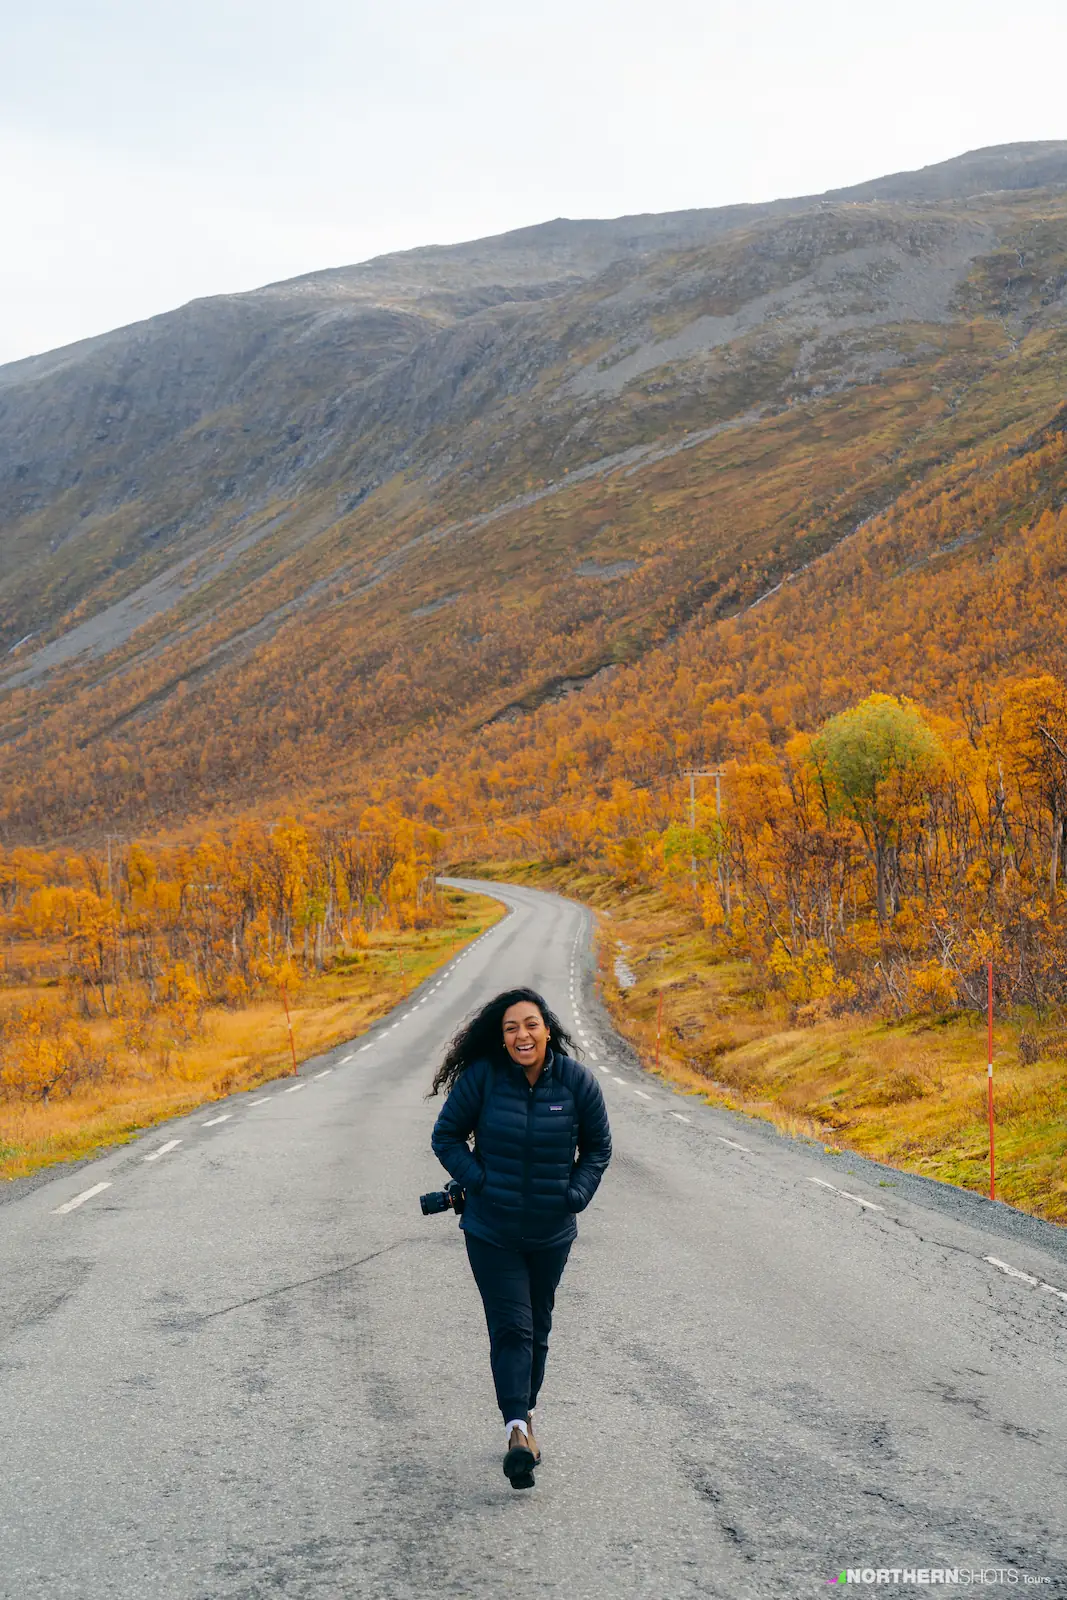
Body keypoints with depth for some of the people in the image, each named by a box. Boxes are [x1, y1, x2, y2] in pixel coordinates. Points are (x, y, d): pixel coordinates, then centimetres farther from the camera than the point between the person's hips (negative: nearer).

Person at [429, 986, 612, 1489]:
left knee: (537, 1329, 15)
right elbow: (446, 1136, -3)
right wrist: (479, 1182, -12)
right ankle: (517, 1429, -17)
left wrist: (576, 1194, -6)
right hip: (491, 1232, -3)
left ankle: (524, 1418, 31)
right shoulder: (481, 1077, -14)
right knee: (511, 1328, -12)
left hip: (551, 1233, 3)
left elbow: (598, 1147, 5)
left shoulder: (577, 1081, -8)